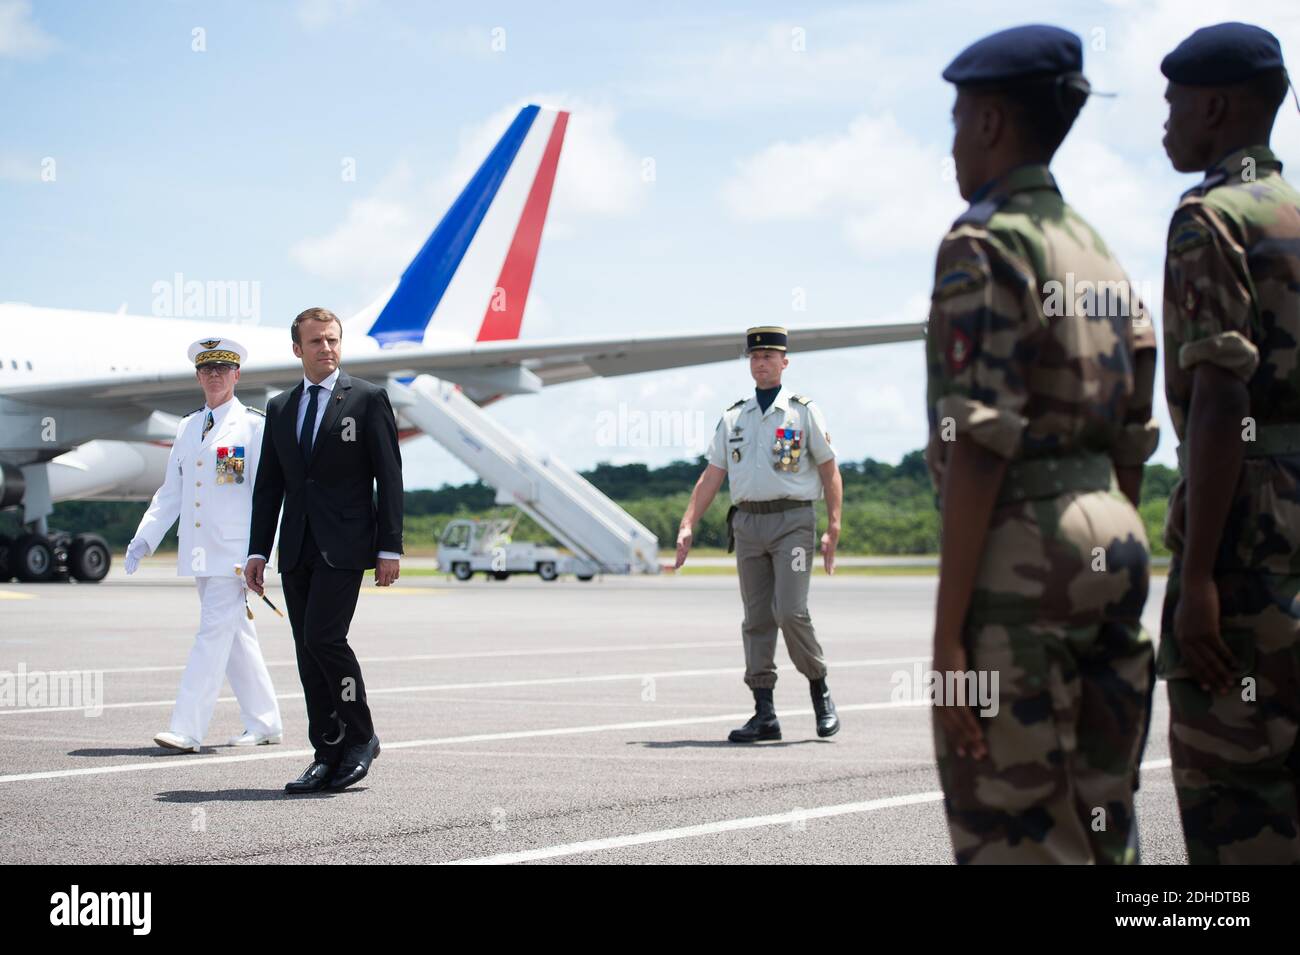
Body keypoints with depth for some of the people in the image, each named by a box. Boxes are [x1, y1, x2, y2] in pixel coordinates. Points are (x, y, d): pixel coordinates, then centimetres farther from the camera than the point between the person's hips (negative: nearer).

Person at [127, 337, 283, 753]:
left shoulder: (253, 424, -3)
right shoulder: (188, 427, 15)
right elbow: (170, 492, 17)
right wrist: (143, 539, 7)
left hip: (233, 551, -7)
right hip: (199, 551, 7)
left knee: (214, 632, -11)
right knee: (237, 636, 12)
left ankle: (187, 729, -14)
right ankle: (263, 723, 21)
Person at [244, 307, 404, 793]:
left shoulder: (368, 398, 0)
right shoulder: (280, 408, 14)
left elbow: (389, 476, -4)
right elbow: (268, 485, 15)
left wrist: (390, 549, -10)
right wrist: (257, 551, 8)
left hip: (345, 543, -5)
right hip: (296, 548, 5)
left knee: (323, 636, -17)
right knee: (309, 652, 4)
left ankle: (361, 737, -1)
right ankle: (328, 758, 9)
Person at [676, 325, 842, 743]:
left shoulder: (804, 411, 3)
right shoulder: (733, 418, 13)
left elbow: (830, 471, 2)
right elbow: (711, 475, 11)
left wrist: (833, 530, -6)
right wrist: (688, 525, 1)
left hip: (793, 521, -4)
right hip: (747, 523, 4)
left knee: (790, 611, -15)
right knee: (756, 619, 2)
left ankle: (820, 691, 6)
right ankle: (764, 715, 4)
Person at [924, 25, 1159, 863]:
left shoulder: (983, 246, -11)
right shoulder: (1100, 257, 17)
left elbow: (978, 447, -18)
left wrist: (948, 633, -17)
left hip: (1018, 560, -9)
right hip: (1109, 547, 9)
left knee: (1011, 840, -4)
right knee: (1096, 831, 13)